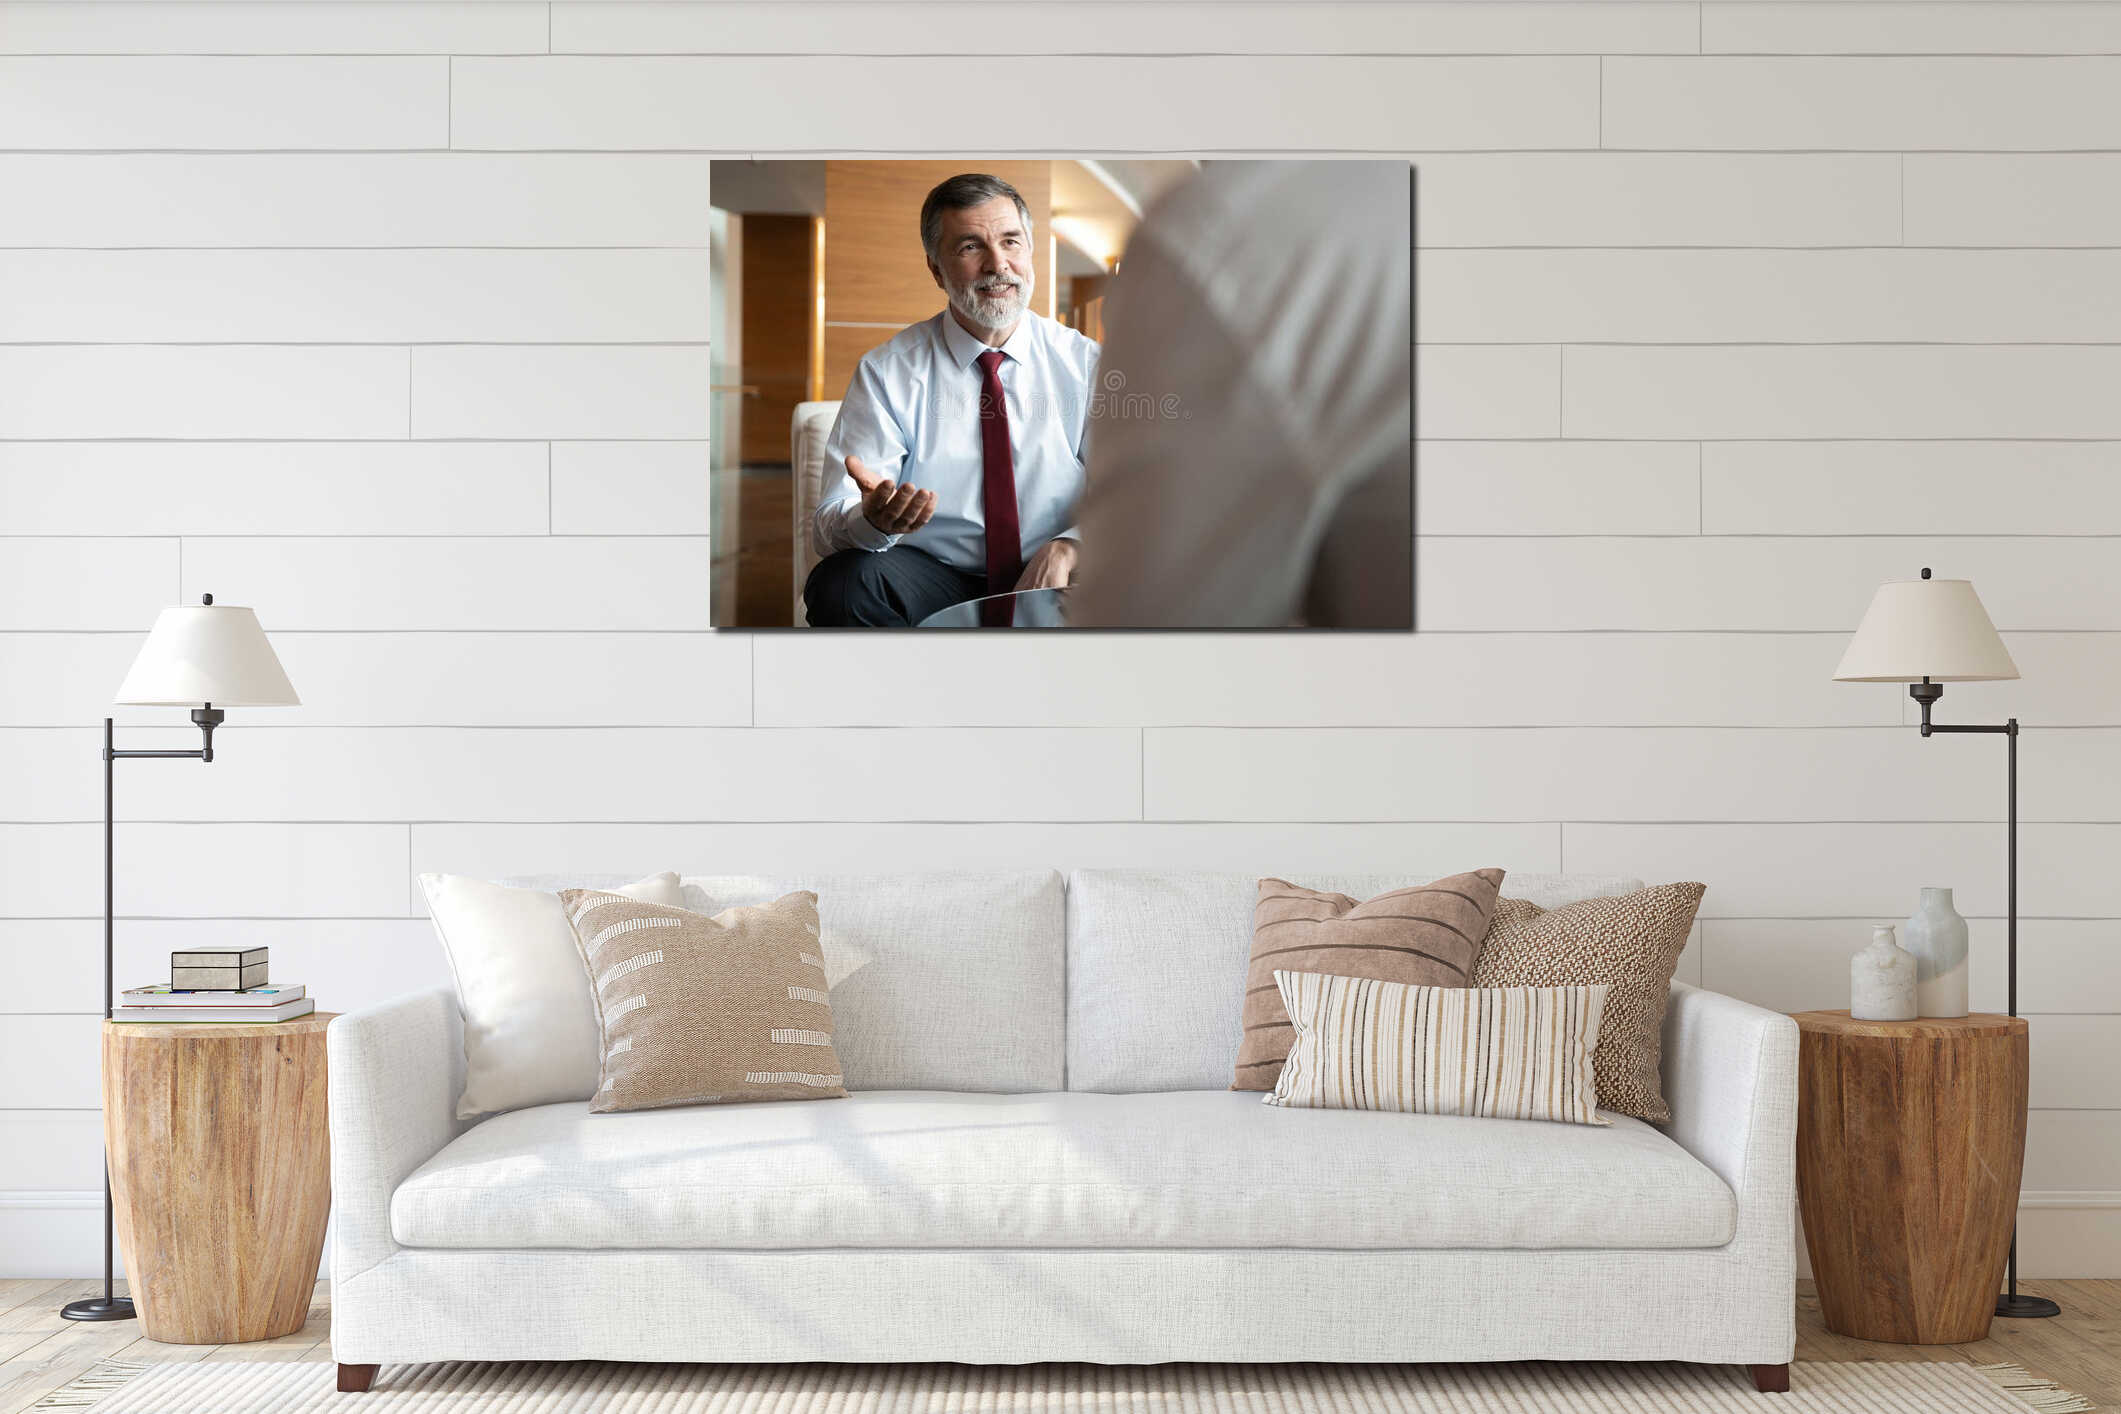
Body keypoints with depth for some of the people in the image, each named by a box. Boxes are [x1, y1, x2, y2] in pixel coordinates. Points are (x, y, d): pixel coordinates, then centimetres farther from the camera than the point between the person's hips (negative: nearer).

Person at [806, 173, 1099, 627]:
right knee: (840, 584, -31)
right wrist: (873, 519, -34)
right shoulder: (888, 372, -1)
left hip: (1054, 588, 0)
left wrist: (1066, 548, -24)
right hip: (933, 581, 0)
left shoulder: (1084, 364, 4)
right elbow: (828, 528, -9)